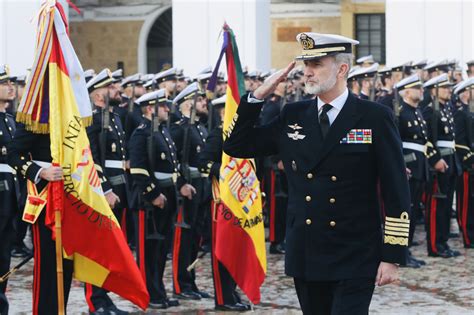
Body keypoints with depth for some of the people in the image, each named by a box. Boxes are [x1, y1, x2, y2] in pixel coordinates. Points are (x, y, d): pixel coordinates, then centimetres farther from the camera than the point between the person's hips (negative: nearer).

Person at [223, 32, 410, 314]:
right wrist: (260, 95, 0)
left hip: (355, 260, -4)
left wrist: (393, 257, -9)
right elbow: (236, 146, 11)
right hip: (306, 258, 4)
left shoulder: (376, 118, -4)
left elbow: (397, 193, -5)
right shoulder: (293, 116, 8)